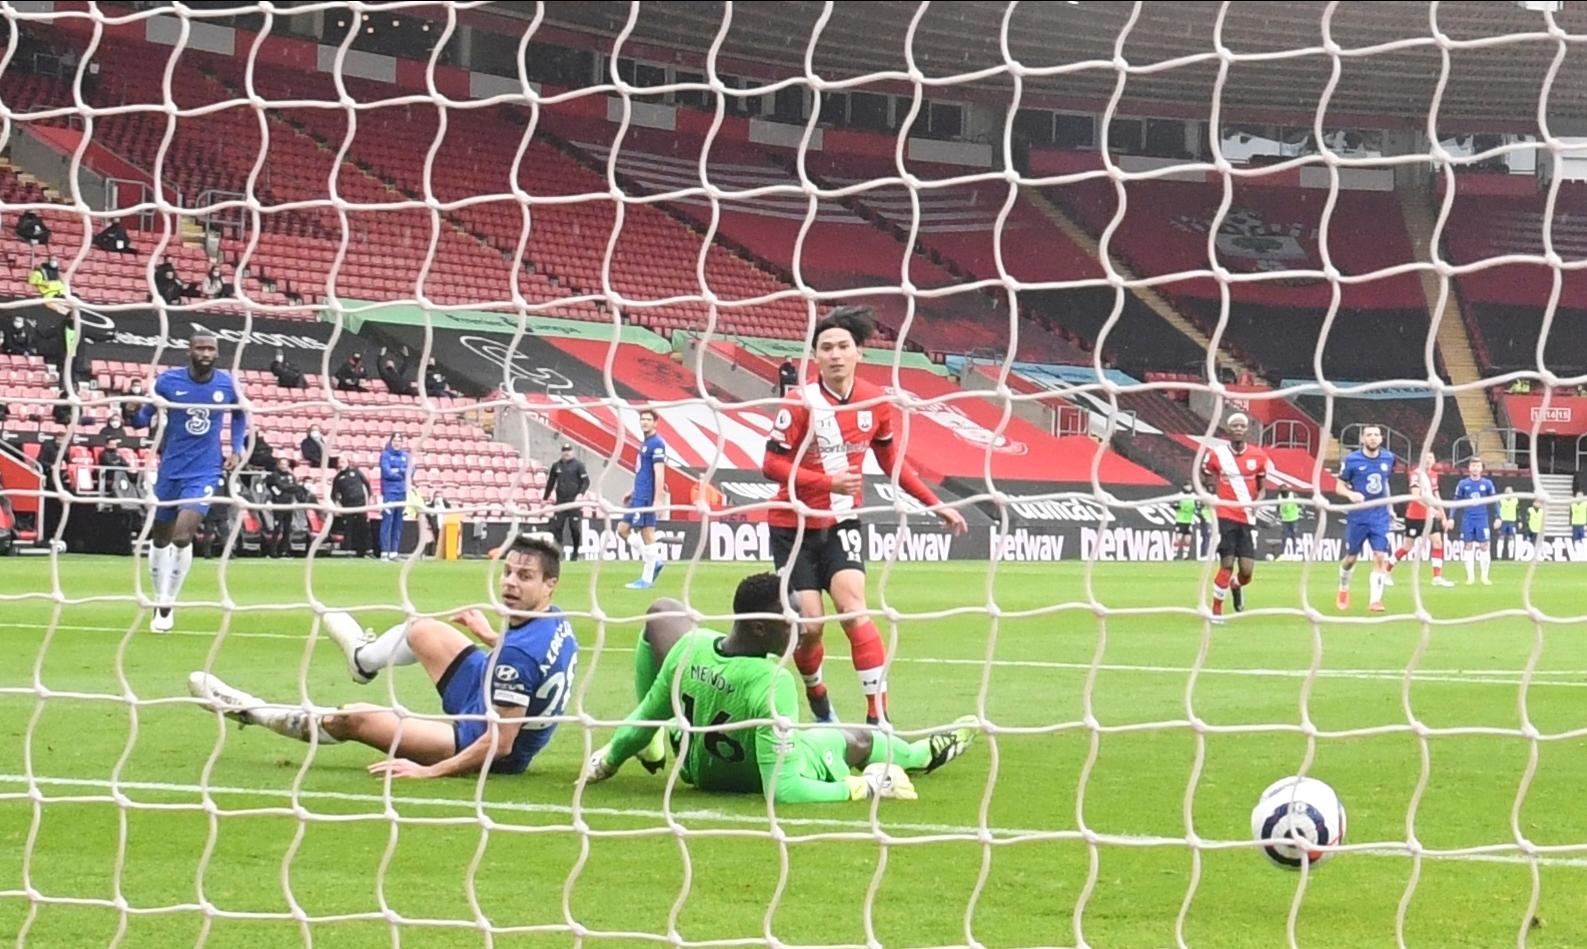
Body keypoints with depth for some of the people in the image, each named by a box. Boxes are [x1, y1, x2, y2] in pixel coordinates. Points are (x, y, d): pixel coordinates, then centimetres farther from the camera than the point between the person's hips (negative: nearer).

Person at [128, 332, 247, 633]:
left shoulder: (227, 384, -4)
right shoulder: (168, 381, -7)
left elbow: (240, 415, 16)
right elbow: (143, 419, 0)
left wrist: (237, 451, 5)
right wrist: (133, 412, -23)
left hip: (204, 472, -1)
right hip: (170, 470, 1)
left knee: (182, 537, -18)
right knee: (161, 540, 12)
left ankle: (168, 605, -3)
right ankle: (160, 601, 32)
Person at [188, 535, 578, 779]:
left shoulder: (518, 653, -37)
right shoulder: (555, 619, -10)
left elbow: (500, 743, -35)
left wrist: (427, 771, -32)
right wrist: (491, 637, 25)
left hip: (483, 746, -9)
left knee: (354, 719, -2)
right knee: (421, 630, 20)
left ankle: (249, 710, 21)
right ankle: (365, 658, 57)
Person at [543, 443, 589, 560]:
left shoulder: (578, 465, -1)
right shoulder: (556, 465, 11)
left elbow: (586, 481, -5)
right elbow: (550, 483, 19)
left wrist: (580, 493, -20)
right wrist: (545, 498, 19)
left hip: (574, 501, -3)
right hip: (560, 501, 4)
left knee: (575, 528, -3)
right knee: (556, 527, -3)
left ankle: (575, 552, 9)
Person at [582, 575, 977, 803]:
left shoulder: (691, 648, -30)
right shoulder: (774, 683, -43)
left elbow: (645, 718, -13)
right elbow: (781, 789, -43)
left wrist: (610, 758, 7)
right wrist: (860, 787, -33)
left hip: (695, 766, 3)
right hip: (756, 775, -3)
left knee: (663, 613, 8)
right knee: (857, 740, 28)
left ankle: (649, 749, 20)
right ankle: (925, 754, 61)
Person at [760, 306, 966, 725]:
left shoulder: (876, 401, -4)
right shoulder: (802, 403, -17)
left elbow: (891, 460, 12)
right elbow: (771, 464, -17)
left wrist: (935, 505, 11)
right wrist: (827, 481, -29)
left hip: (841, 522, 2)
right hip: (794, 526, -2)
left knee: (854, 608, -17)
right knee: (809, 624, -2)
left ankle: (878, 715, -18)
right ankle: (816, 696, 29)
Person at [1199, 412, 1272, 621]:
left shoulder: (1258, 456, 3)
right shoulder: (1216, 454, -2)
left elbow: (1262, 487, 12)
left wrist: (1256, 502, -8)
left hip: (1247, 519, 2)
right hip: (1225, 516, -2)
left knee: (1247, 571, -2)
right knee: (1227, 564, -12)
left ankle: (1236, 586, 36)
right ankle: (1216, 610, 5)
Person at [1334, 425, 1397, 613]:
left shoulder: (1388, 458, 3)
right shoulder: (1351, 460, -8)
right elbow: (1340, 486, -2)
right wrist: (1351, 494, -23)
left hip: (1379, 517, 2)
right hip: (1357, 517, -2)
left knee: (1380, 557, -12)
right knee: (1351, 558, 9)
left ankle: (1375, 600, -10)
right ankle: (1343, 587, 38)